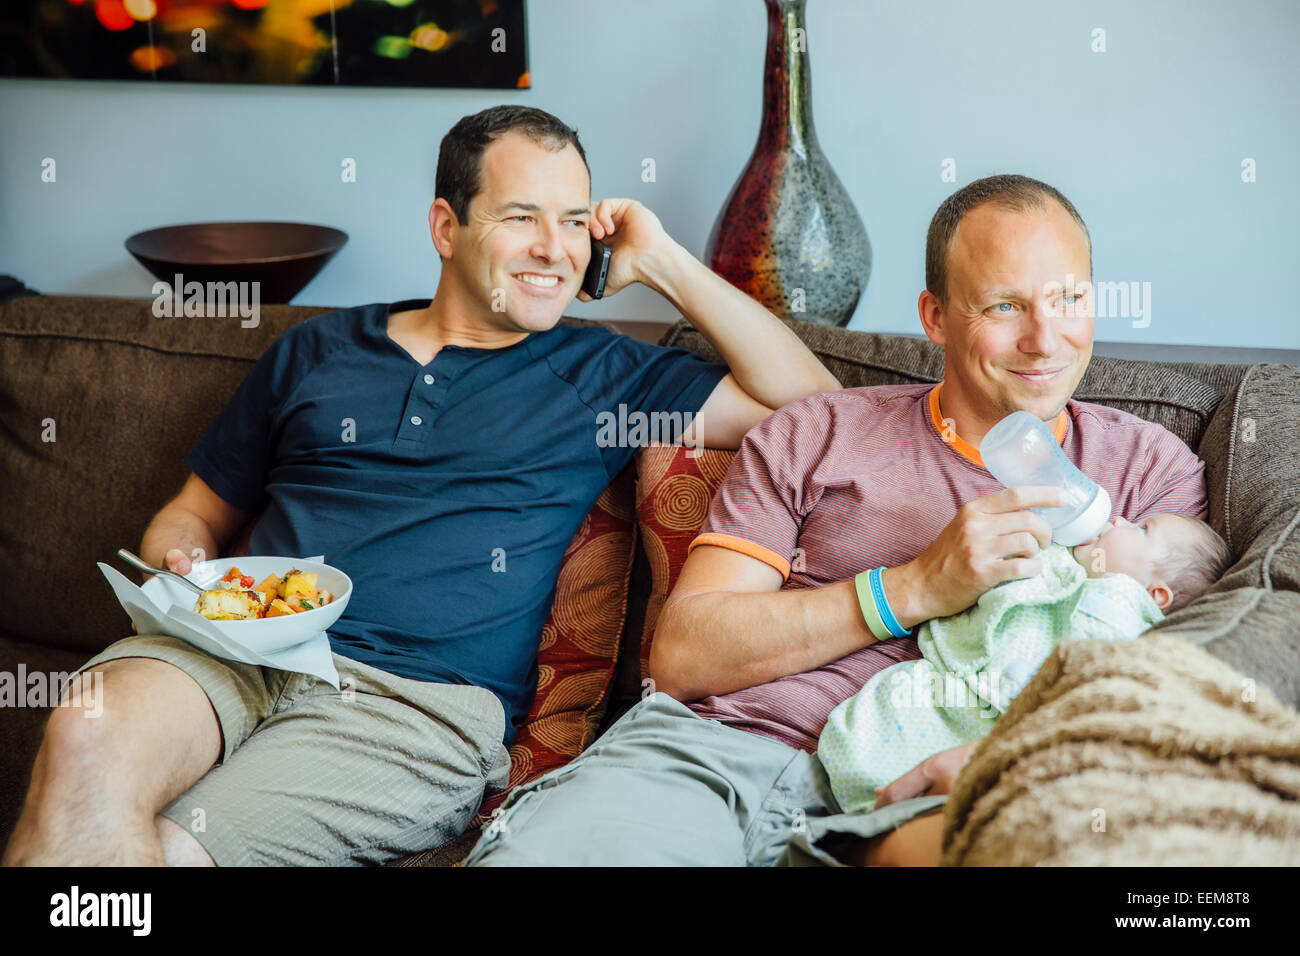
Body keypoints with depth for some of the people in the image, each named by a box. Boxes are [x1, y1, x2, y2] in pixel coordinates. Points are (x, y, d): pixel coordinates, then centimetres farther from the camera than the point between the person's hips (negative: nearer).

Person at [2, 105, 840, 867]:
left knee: (169, 846, -28)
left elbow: (812, 403, 8)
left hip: (419, 703, -2)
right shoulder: (316, 352, 22)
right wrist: (178, 570, 2)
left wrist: (663, 264, 9)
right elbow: (197, 514, 27)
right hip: (241, 654, 3)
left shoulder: (599, 378, 16)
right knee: (88, 738, -32)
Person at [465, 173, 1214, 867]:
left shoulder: (1150, 467, 17)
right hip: (709, 748, 1)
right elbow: (682, 656, 6)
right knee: (527, 856, -30)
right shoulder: (814, 437, 17)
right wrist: (915, 590, -5)